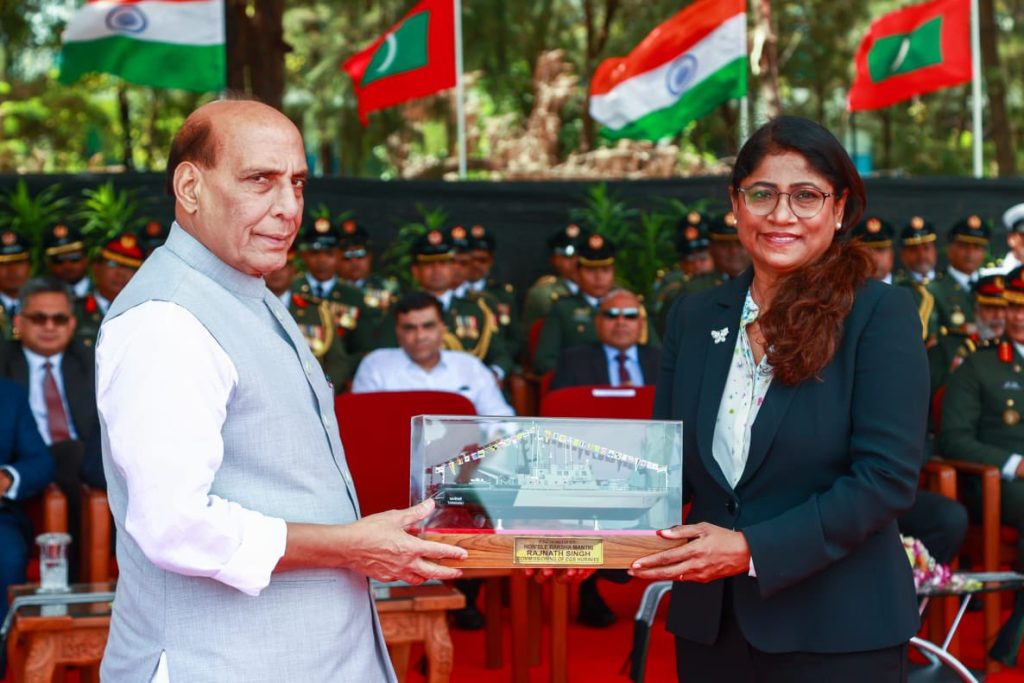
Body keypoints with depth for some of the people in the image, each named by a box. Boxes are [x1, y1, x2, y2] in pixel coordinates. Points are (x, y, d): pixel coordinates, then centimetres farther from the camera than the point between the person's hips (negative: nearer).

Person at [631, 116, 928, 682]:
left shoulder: (879, 313, -7)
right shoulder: (695, 317, 6)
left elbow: (887, 477, -14)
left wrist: (752, 549, -20)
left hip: (837, 633, -4)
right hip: (709, 626, 4)